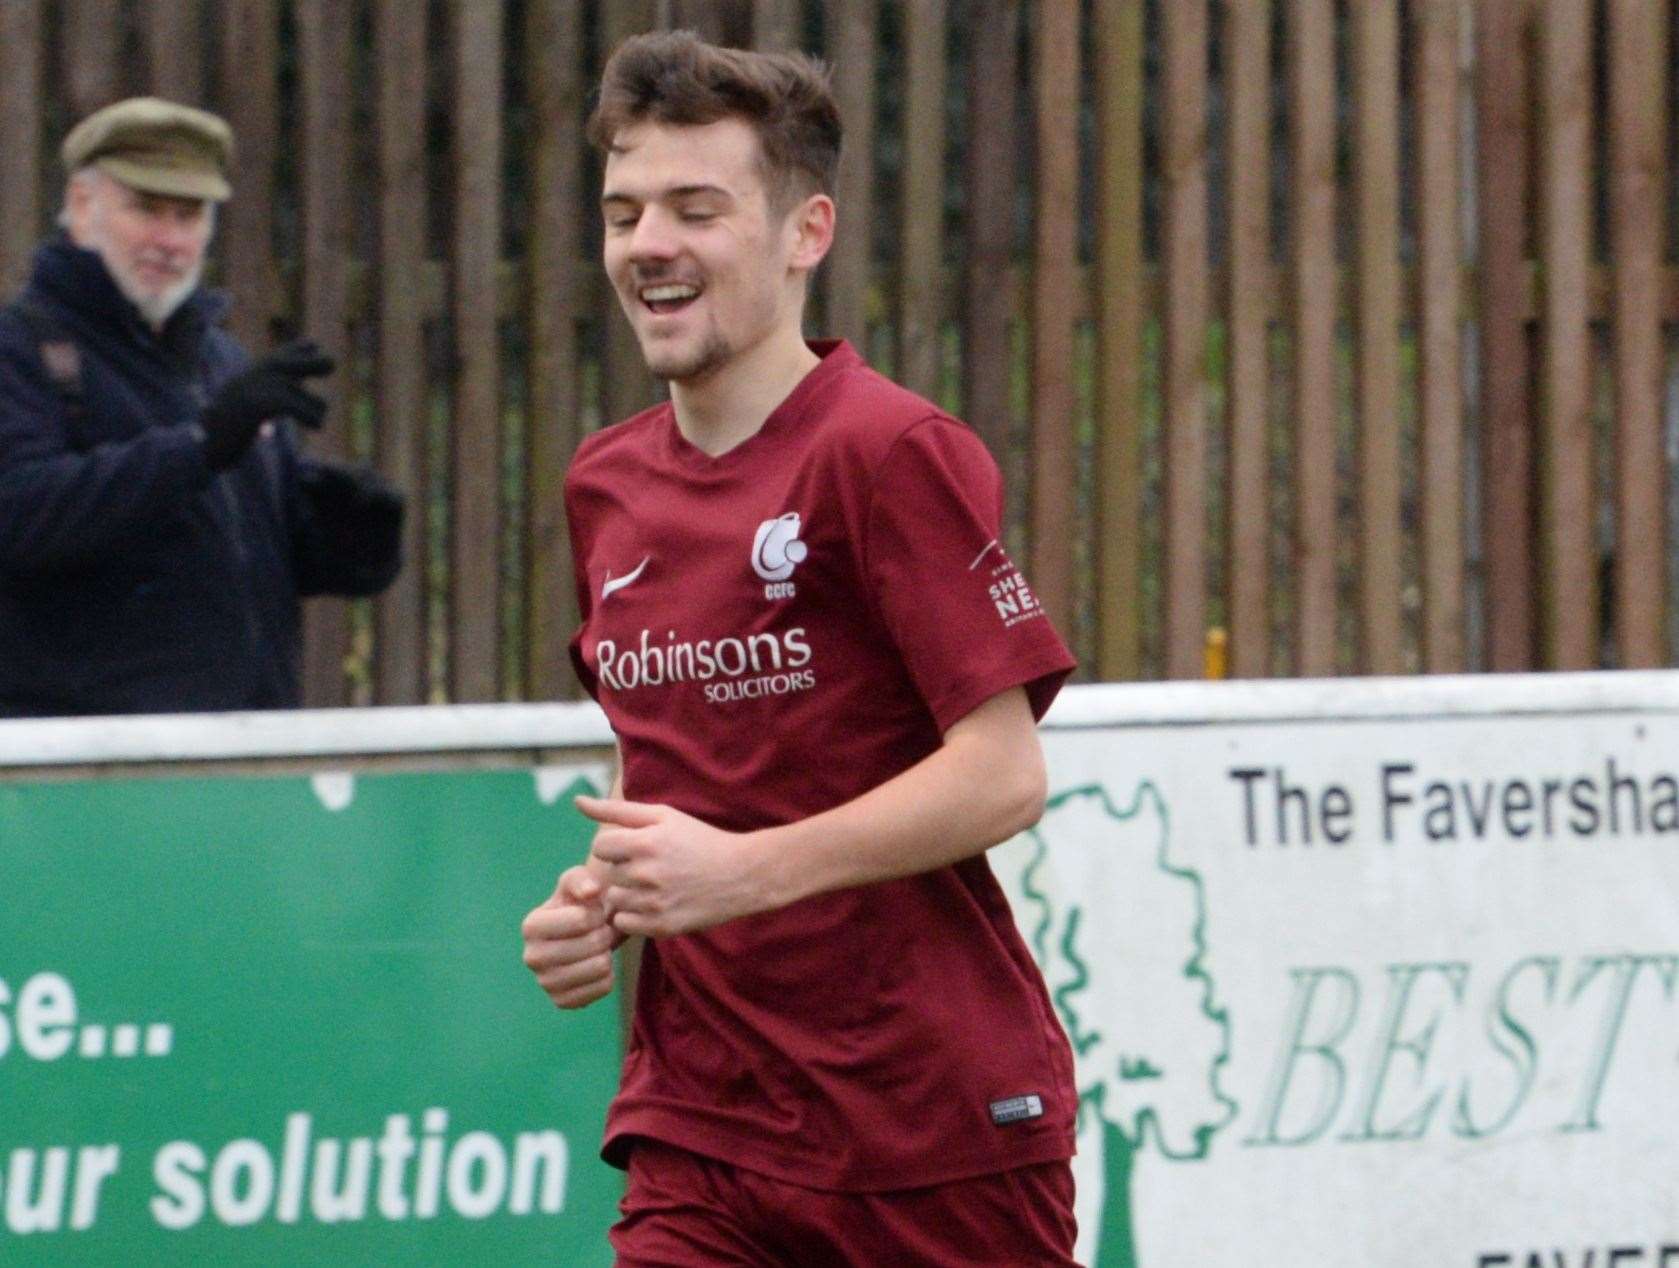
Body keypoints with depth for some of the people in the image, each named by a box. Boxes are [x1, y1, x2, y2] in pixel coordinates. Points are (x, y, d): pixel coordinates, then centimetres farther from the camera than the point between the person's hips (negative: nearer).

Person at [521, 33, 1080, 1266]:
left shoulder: (891, 450, -10)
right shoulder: (606, 484, 12)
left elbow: (1003, 775, -15)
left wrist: (739, 871, -21)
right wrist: (602, 903, 4)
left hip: (940, 1127, -5)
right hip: (703, 1138, 5)